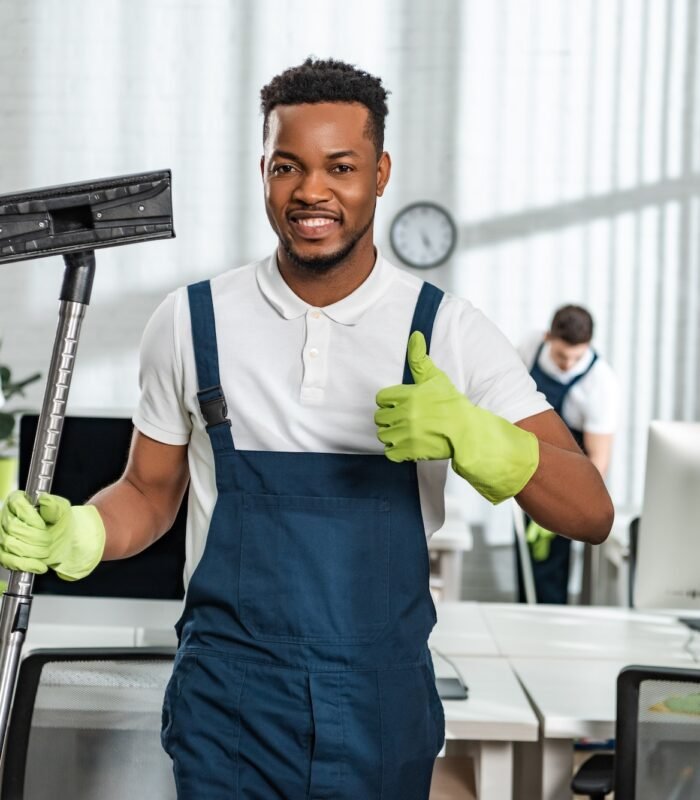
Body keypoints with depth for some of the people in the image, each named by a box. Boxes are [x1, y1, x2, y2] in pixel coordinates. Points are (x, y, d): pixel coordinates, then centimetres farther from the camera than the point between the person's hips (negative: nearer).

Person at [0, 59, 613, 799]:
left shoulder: (446, 332, -5)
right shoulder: (192, 322, -2)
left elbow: (590, 514, -8)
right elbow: (149, 492, 11)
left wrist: (467, 433, -26)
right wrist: (78, 535, -11)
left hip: (383, 711, 1)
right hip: (230, 709, 0)